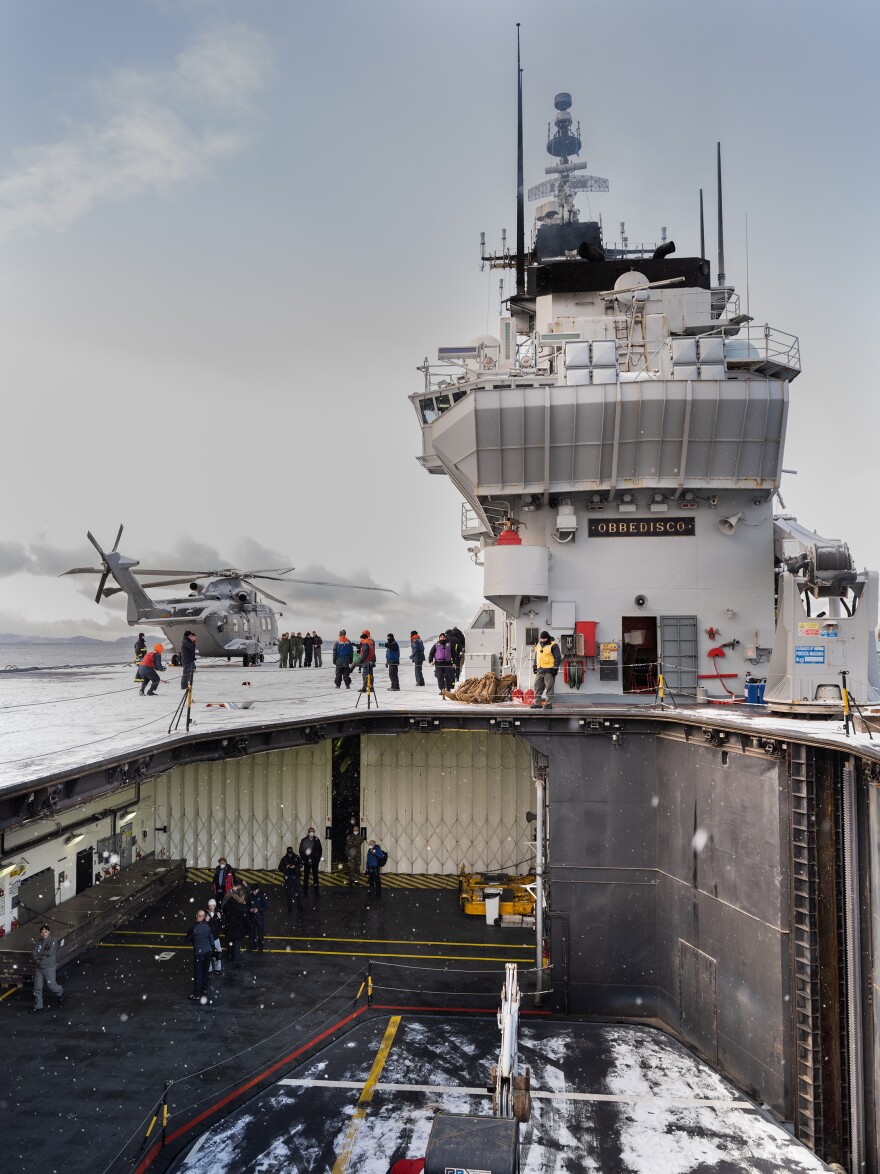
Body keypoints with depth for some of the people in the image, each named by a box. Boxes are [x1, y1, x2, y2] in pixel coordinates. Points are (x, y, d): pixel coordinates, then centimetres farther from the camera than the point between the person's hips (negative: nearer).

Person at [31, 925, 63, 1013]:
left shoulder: (53, 941, -13)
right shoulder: (39, 942, 3)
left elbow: (50, 952, -23)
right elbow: (33, 953, -6)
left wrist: (39, 954, -11)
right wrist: (43, 955, -21)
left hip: (49, 968, -5)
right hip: (38, 968, 5)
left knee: (51, 986, 4)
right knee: (37, 987, 9)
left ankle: (60, 993, 34)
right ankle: (37, 1006, 24)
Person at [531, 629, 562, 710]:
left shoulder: (553, 645, -7)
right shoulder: (538, 645, 16)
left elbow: (558, 658, -9)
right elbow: (536, 657, 26)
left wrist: (555, 668, -14)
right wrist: (534, 666, 22)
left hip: (549, 670, -7)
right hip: (540, 670, 7)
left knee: (549, 687, -4)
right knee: (538, 686, 8)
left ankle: (549, 704, 1)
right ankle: (537, 703, 14)